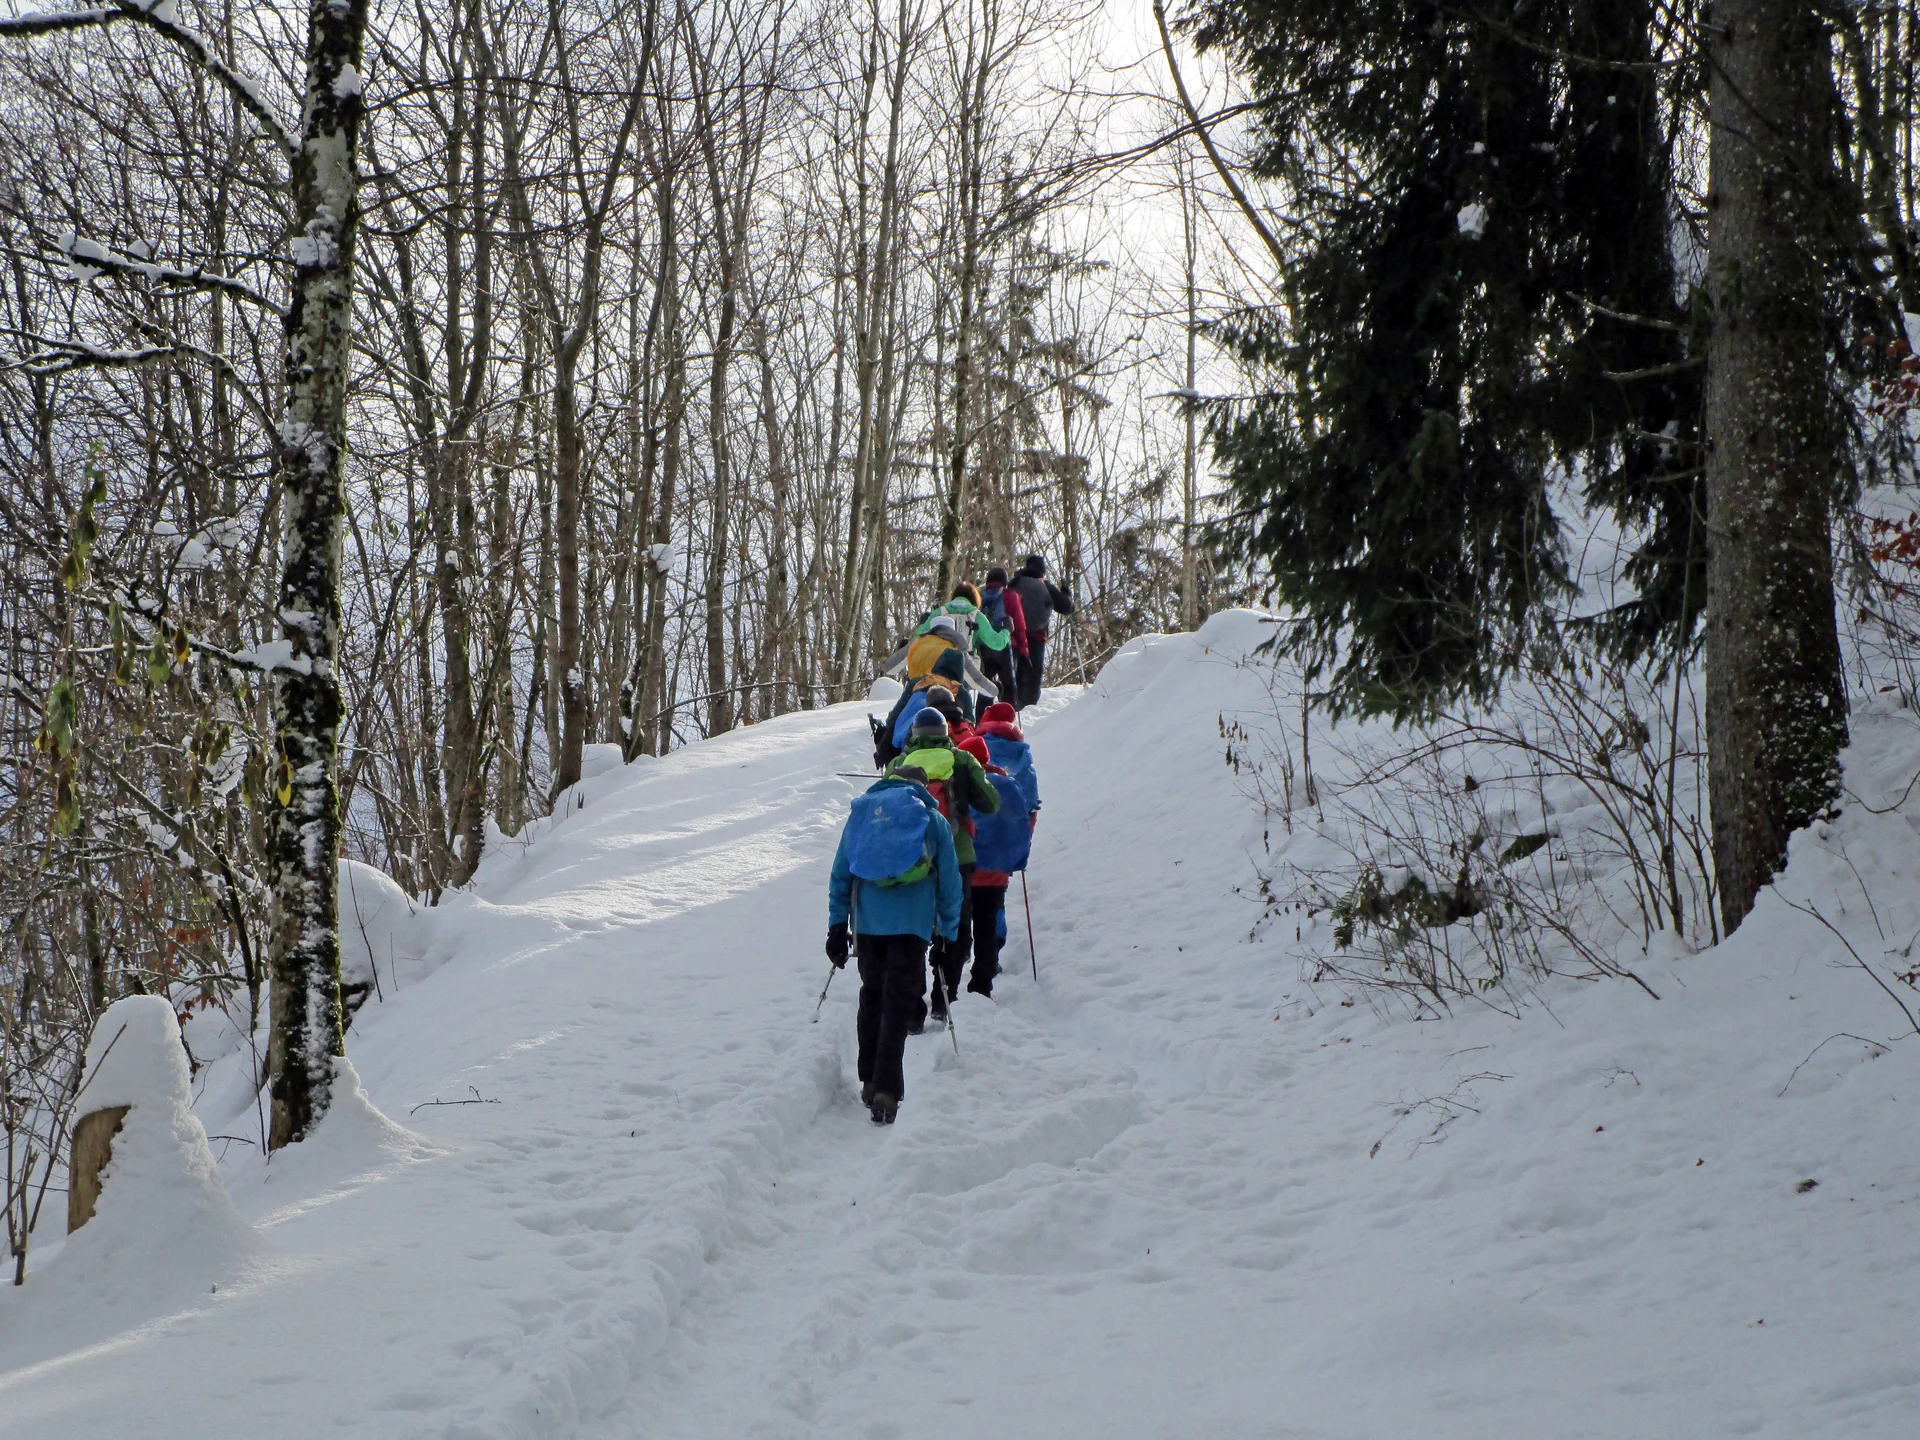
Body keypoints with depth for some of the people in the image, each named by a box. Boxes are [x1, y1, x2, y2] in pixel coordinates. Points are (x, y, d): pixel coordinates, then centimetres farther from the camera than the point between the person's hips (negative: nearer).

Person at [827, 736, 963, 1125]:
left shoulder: (861, 813, 12)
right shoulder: (933, 819, 6)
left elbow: (840, 874, 10)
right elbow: (949, 882, 7)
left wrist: (837, 926, 12)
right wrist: (948, 933, 14)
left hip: (867, 923, 2)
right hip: (912, 925, -2)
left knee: (872, 996, 18)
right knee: (899, 1004, -3)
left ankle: (870, 1081, 20)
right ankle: (886, 1089, -15)